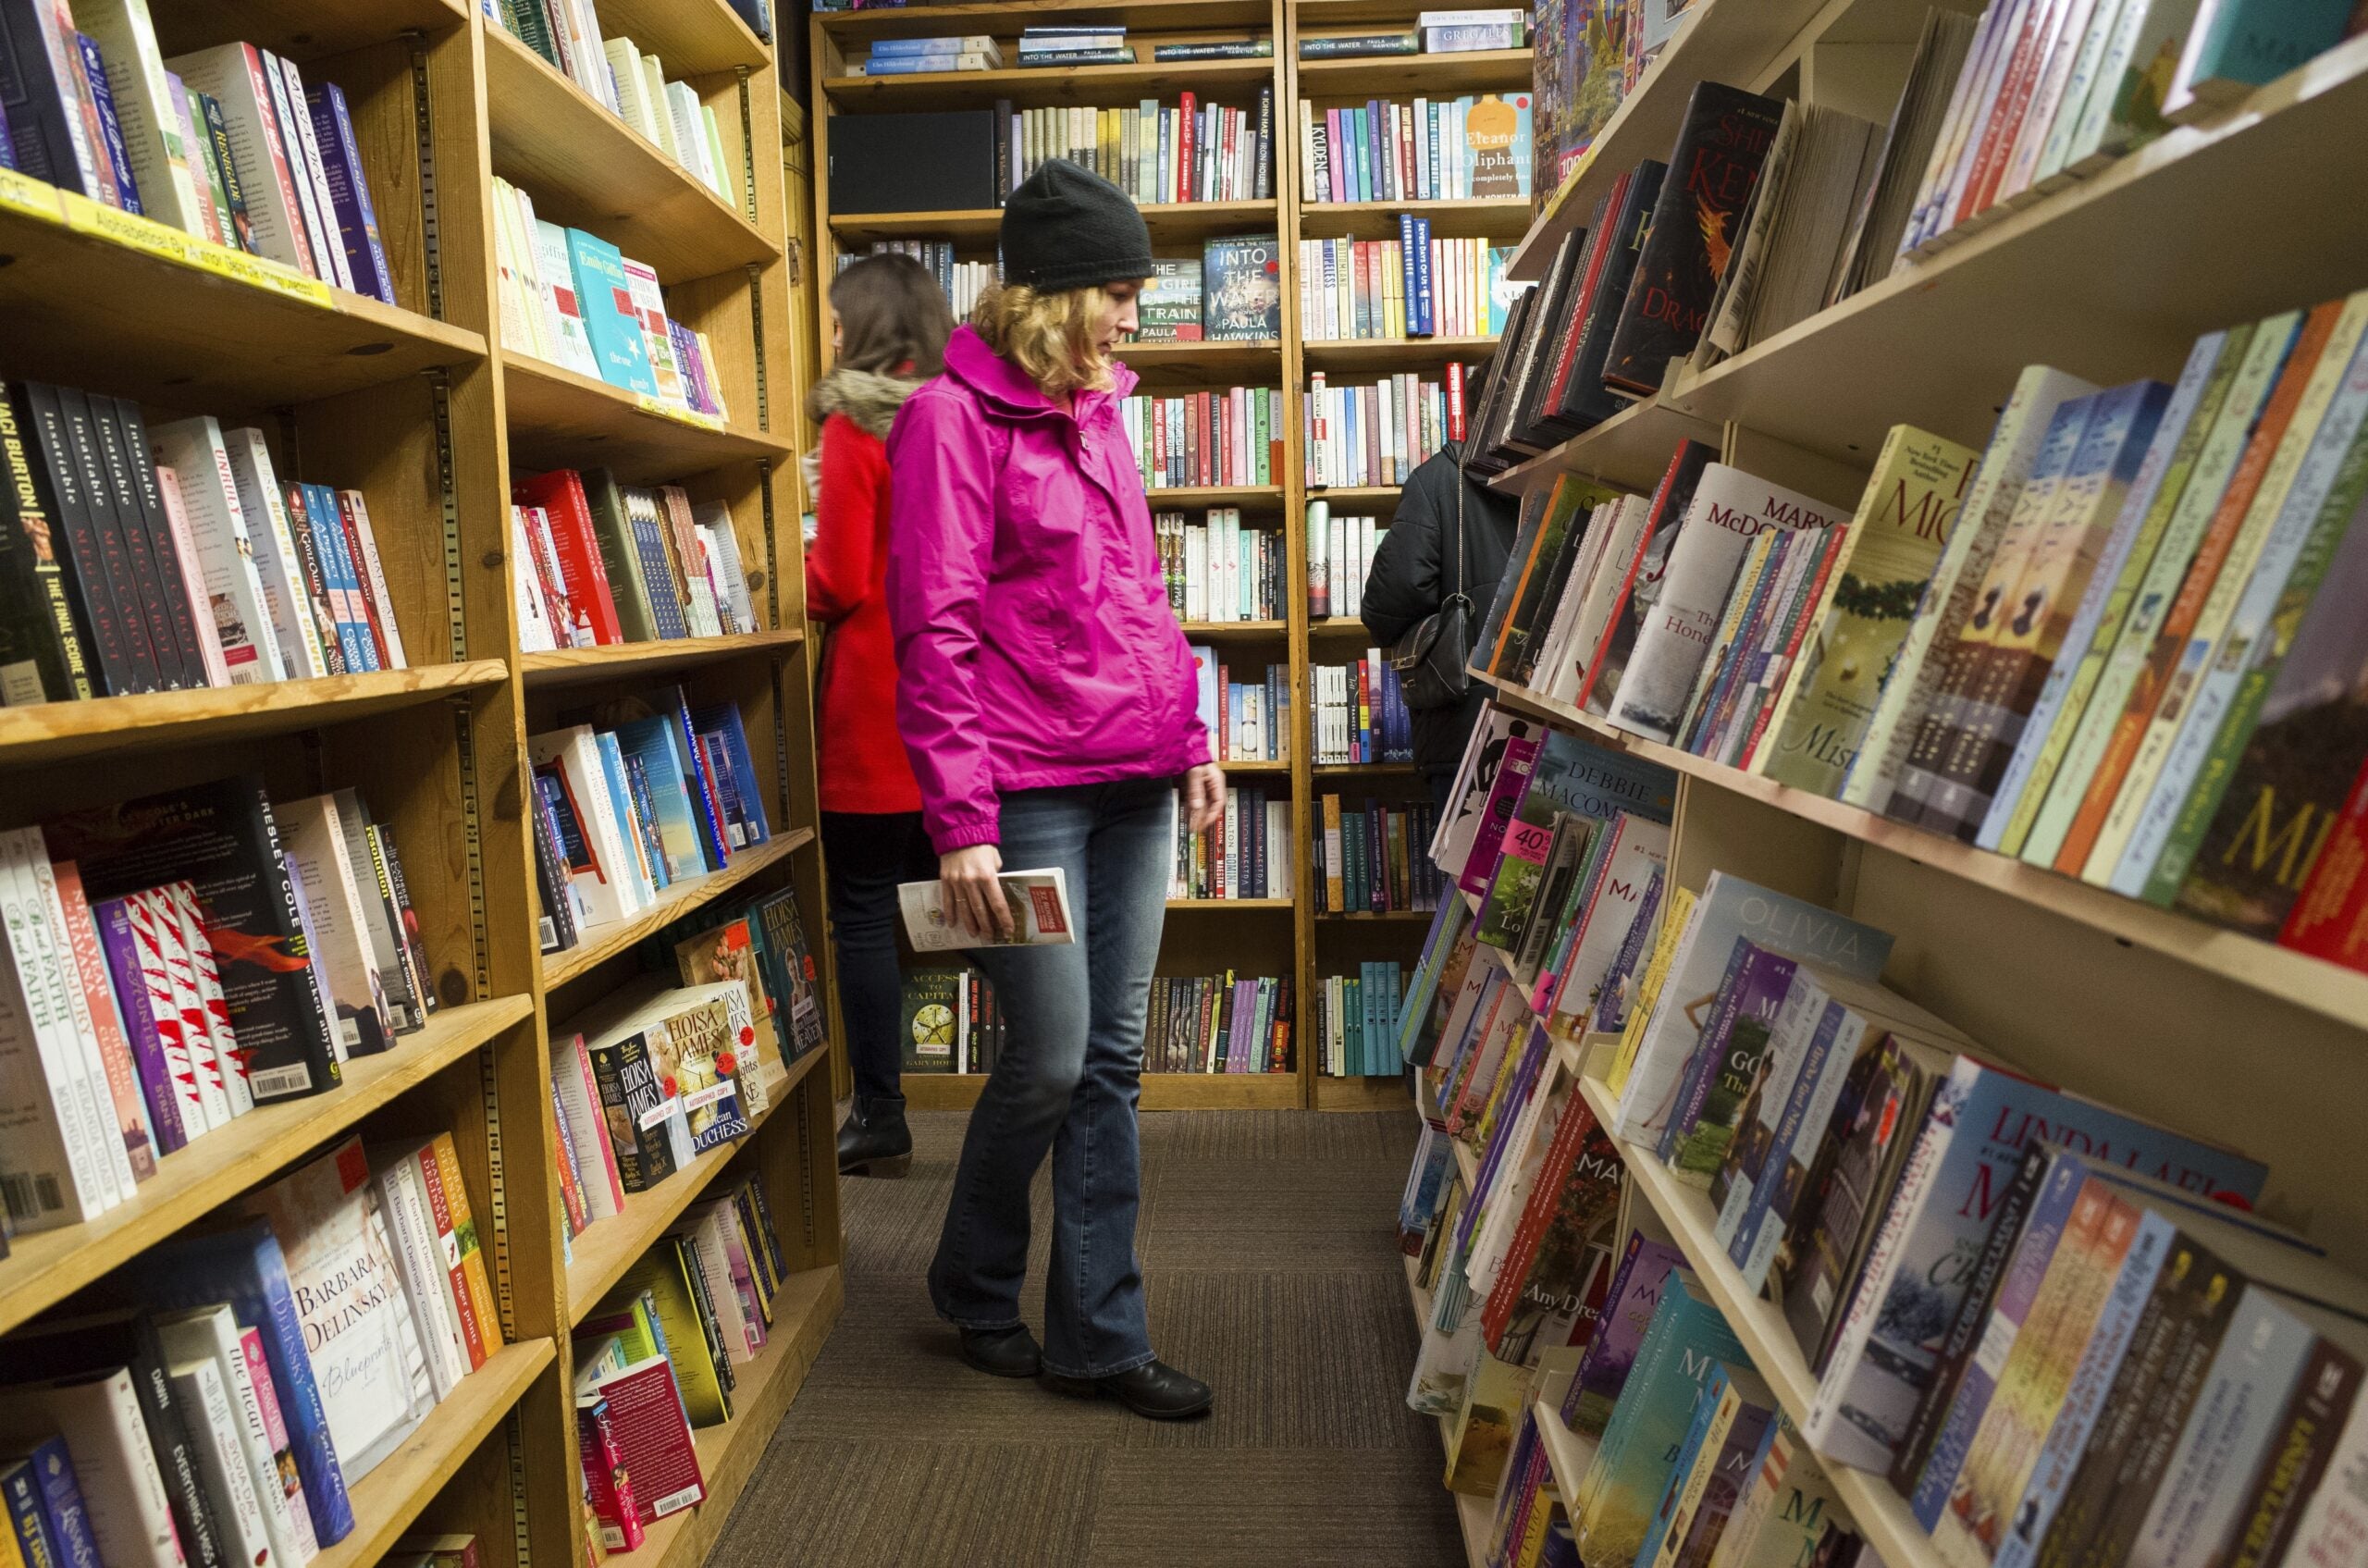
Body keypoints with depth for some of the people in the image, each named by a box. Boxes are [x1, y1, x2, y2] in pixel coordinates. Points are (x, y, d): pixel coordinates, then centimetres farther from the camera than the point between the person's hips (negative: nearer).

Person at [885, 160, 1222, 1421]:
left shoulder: (1097, 411, 18)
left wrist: (1191, 737, 16)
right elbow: (935, 632, -12)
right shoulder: (953, 415, -6)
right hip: (1031, 791, -7)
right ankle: (974, 1288, 27)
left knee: (1113, 1061, 8)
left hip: (1135, 788, 7)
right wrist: (962, 821, -17)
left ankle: (1099, 1334, 20)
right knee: (1050, 1062, -1)